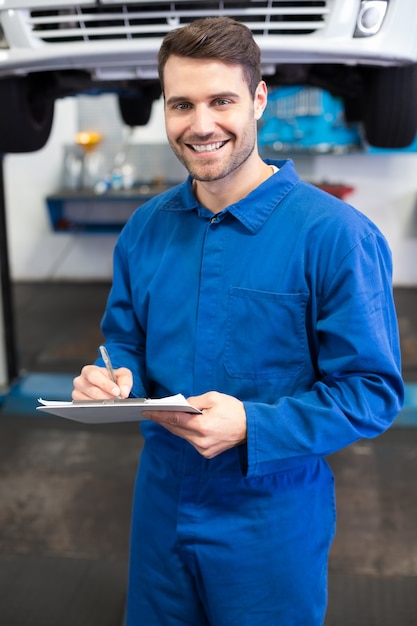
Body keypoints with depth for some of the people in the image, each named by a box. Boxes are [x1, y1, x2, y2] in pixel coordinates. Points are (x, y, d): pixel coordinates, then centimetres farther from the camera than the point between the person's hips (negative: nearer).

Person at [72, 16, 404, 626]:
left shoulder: (335, 234, -19)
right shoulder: (145, 229, -1)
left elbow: (373, 390, -17)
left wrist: (250, 428, -28)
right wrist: (113, 378, -13)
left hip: (273, 522, -4)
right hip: (161, 502, 5)